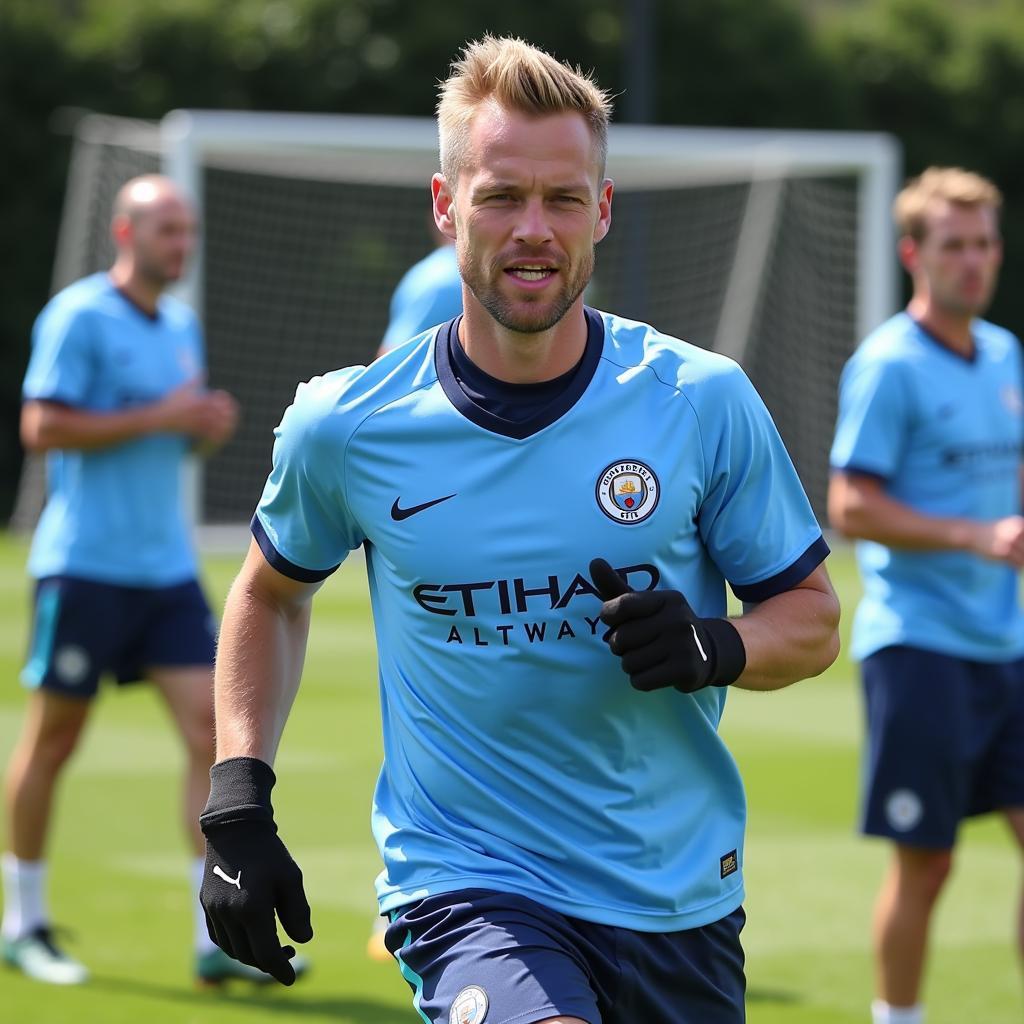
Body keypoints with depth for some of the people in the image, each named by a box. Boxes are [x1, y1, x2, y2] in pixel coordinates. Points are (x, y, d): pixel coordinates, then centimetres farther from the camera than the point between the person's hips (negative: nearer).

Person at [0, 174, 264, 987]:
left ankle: (219, 938, -6)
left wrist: (212, 425, 1)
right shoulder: (79, 317, -9)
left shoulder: (182, 325, 14)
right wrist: (157, 417, -19)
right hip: (85, 564, -6)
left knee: (210, 724, -5)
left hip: (167, 568, 7)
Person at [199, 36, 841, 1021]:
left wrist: (718, 648, -16)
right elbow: (270, 591, 16)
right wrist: (237, 805, 5)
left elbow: (812, 615, 6)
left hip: (681, 902, 3)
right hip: (467, 891, -3)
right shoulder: (345, 425, -3)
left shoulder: (702, 402, -4)